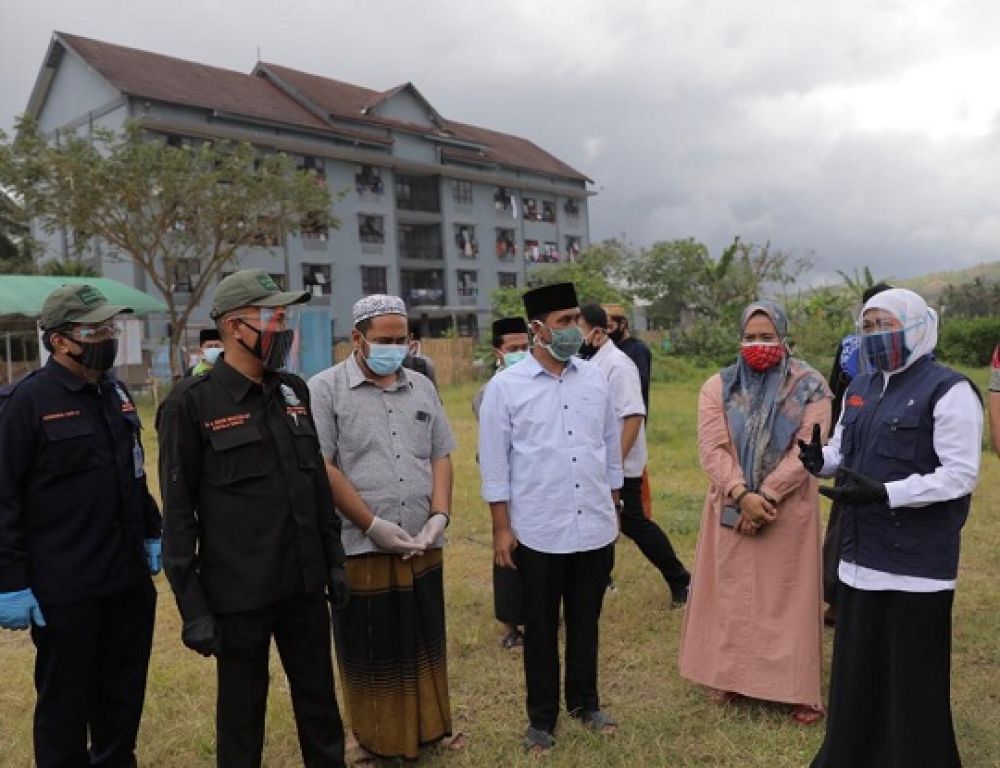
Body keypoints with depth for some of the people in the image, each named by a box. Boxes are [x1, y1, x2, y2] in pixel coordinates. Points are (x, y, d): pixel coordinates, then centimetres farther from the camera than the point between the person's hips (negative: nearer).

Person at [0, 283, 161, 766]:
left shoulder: (117, 393, 8)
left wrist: (152, 533, 17)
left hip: (129, 581, 7)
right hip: (65, 590, -6)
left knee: (124, 697, 19)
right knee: (65, 705, 10)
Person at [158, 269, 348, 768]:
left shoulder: (293, 392, 6)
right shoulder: (192, 403, -11)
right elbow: (178, 511, -10)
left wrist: (334, 559, 12)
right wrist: (192, 605, -11)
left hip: (306, 586, 5)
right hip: (238, 595, -5)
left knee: (320, 702, 18)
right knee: (242, 712, 13)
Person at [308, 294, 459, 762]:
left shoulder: (422, 388, 11)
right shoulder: (325, 390, -5)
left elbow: (441, 457, 12)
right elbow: (322, 468, -12)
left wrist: (440, 516, -2)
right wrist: (373, 524, -13)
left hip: (424, 548, 5)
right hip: (362, 549, -4)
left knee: (425, 645, 16)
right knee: (371, 654, 9)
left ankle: (429, 728, 34)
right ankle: (380, 741, 27)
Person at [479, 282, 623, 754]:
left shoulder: (595, 379, 4)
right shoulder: (505, 386, -7)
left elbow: (611, 445, 11)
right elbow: (494, 462, -5)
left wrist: (612, 506, 12)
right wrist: (501, 528, -6)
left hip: (595, 529, 3)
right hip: (538, 532, -3)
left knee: (586, 623, 17)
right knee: (541, 629, 12)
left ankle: (585, 703, 36)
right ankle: (541, 717, 29)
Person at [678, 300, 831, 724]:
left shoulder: (810, 386, -4)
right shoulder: (718, 386, 2)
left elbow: (806, 452, -10)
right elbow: (711, 449, -6)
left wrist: (765, 497, -16)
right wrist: (742, 495, -18)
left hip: (788, 511, -2)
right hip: (732, 508, 2)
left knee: (788, 596, 5)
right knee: (730, 592, 9)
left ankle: (798, 688, 15)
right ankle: (729, 675, 23)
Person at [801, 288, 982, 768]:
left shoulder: (949, 391, -11)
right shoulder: (860, 388, 12)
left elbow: (960, 475, -17)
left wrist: (882, 492, -27)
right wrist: (820, 459, -4)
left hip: (916, 564, -7)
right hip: (861, 556, 7)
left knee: (913, 681, 6)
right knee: (857, 671, 18)